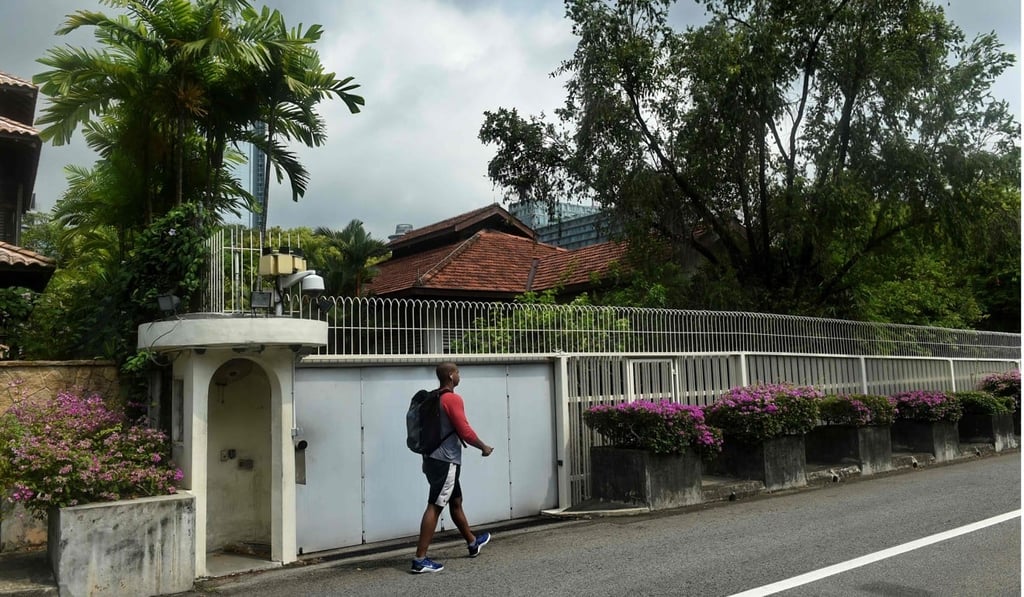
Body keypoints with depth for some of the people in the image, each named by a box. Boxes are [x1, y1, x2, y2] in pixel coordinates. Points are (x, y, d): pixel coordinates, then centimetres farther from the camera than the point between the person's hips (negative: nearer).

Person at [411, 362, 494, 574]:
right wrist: (484, 447, -2)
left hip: (433, 458, 9)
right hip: (446, 461, -9)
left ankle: (473, 543, 38)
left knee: (456, 502, 21)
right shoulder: (453, 399, -15)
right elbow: (465, 431, -17)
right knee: (434, 507, -8)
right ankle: (420, 559, -7)